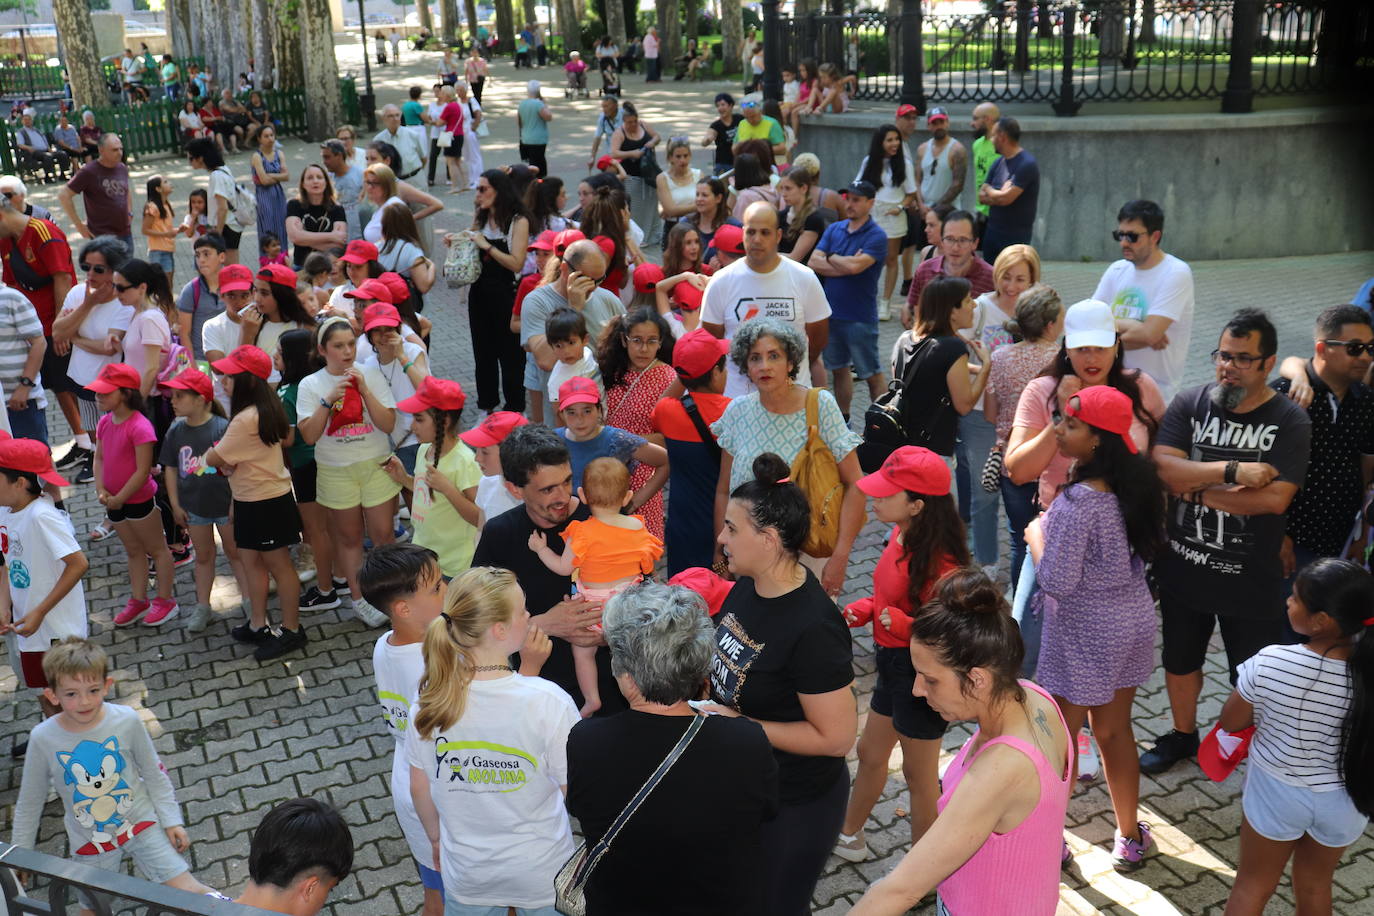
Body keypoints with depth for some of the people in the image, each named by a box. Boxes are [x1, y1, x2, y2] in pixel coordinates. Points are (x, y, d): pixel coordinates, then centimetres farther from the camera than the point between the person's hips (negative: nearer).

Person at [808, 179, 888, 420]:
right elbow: (813, 263, -4)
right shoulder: (834, 229, 8)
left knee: (872, 373, 3)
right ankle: (842, 420, 29)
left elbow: (855, 266, -25)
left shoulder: (876, 236, -10)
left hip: (860, 317, -6)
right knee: (839, 369, 16)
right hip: (831, 312, 6)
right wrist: (845, 265, -14)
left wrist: (831, 258, -7)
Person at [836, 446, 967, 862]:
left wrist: (900, 623, -37)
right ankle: (849, 836, 48)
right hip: (892, 664, 9)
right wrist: (860, 610, -2)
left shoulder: (939, 564, -31)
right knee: (870, 753, 26)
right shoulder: (900, 536, -3)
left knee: (918, 772, 12)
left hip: (920, 674, -9)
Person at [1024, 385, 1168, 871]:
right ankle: (1130, 837, 34)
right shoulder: (1134, 483, -3)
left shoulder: (1077, 502, -28)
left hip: (1083, 634, -7)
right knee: (1114, 730, 21)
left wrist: (1036, 536, -8)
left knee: (1061, 737, 11)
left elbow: (1056, 581, -25)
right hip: (1132, 620, 7)